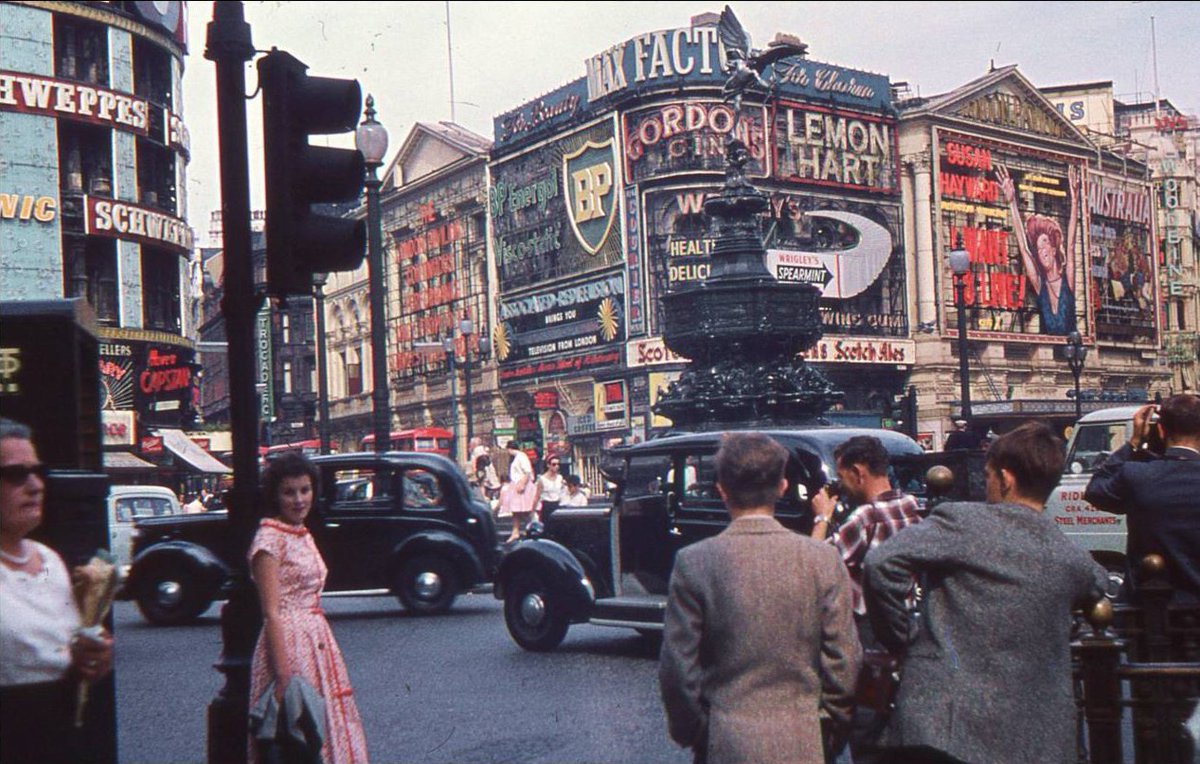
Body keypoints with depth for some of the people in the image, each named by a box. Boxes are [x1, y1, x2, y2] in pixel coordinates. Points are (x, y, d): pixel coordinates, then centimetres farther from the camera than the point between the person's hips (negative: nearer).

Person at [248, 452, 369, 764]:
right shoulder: (269, 539, -13)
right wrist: (283, 675, -22)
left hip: (318, 642, 9)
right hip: (289, 643, -8)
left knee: (324, 724, 11)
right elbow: (272, 613, -18)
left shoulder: (303, 536, 12)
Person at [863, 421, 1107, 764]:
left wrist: (902, 636, -5)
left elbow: (882, 562, -18)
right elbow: (1096, 586, 32)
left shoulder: (960, 520, -7)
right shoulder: (1074, 560, 7)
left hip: (941, 727, -4)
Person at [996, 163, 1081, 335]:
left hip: (1070, 340, 0)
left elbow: (1071, 244, -5)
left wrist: (1074, 201, -12)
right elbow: (1023, 246, 0)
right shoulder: (1039, 285, 6)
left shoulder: (1067, 281, 4)